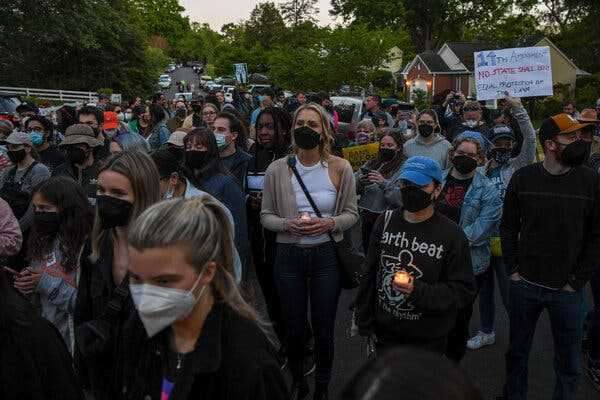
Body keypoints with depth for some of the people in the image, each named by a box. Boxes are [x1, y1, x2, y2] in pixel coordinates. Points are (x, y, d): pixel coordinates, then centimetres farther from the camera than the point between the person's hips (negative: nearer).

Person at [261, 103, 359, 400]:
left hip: (326, 255, 0)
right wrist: (287, 224, -17)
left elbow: (351, 213, 3)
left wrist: (330, 223, -17)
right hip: (288, 256, 1)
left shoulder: (340, 168, -4)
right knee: (294, 328, 13)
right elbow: (265, 216, 2)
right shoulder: (277, 169, -4)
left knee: (324, 329, 9)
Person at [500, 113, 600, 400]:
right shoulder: (522, 178, -5)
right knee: (517, 350, 18)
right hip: (524, 285, 1)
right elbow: (508, 227, 4)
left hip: (567, 291, -1)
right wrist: (513, 269, -2)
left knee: (568, 363, 13)